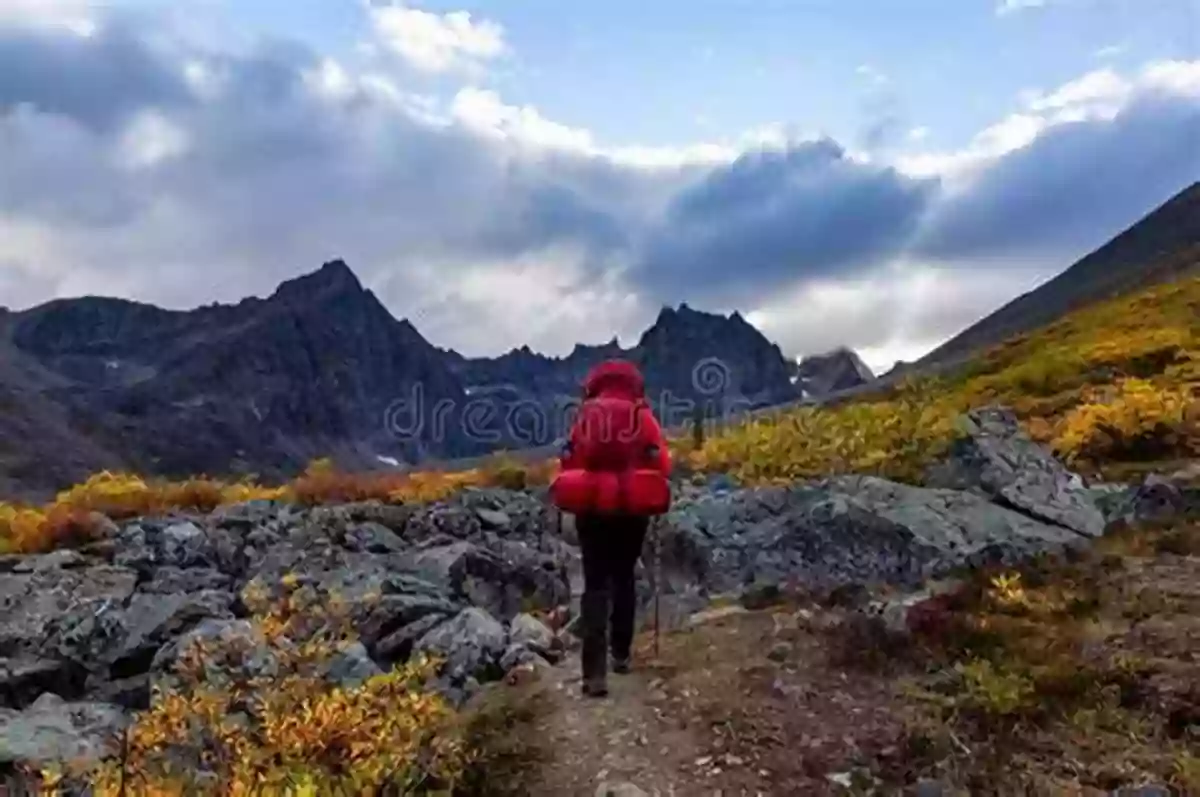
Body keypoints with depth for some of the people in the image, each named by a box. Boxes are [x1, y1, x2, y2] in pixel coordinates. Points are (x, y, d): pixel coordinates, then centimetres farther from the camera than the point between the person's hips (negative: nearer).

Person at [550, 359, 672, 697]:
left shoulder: (585, 416, 4)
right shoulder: (643, 416, 0)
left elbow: (570, 461, 2)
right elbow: (660, 462, -6)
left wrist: (575, 497, 17)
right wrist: (656, 498, 9)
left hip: (591, 508, 0)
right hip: (631, 508, 0)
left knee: (596, 585, 1)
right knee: (623, 578, 19)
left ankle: (595, 671, -10)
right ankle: (621, 654, 29)